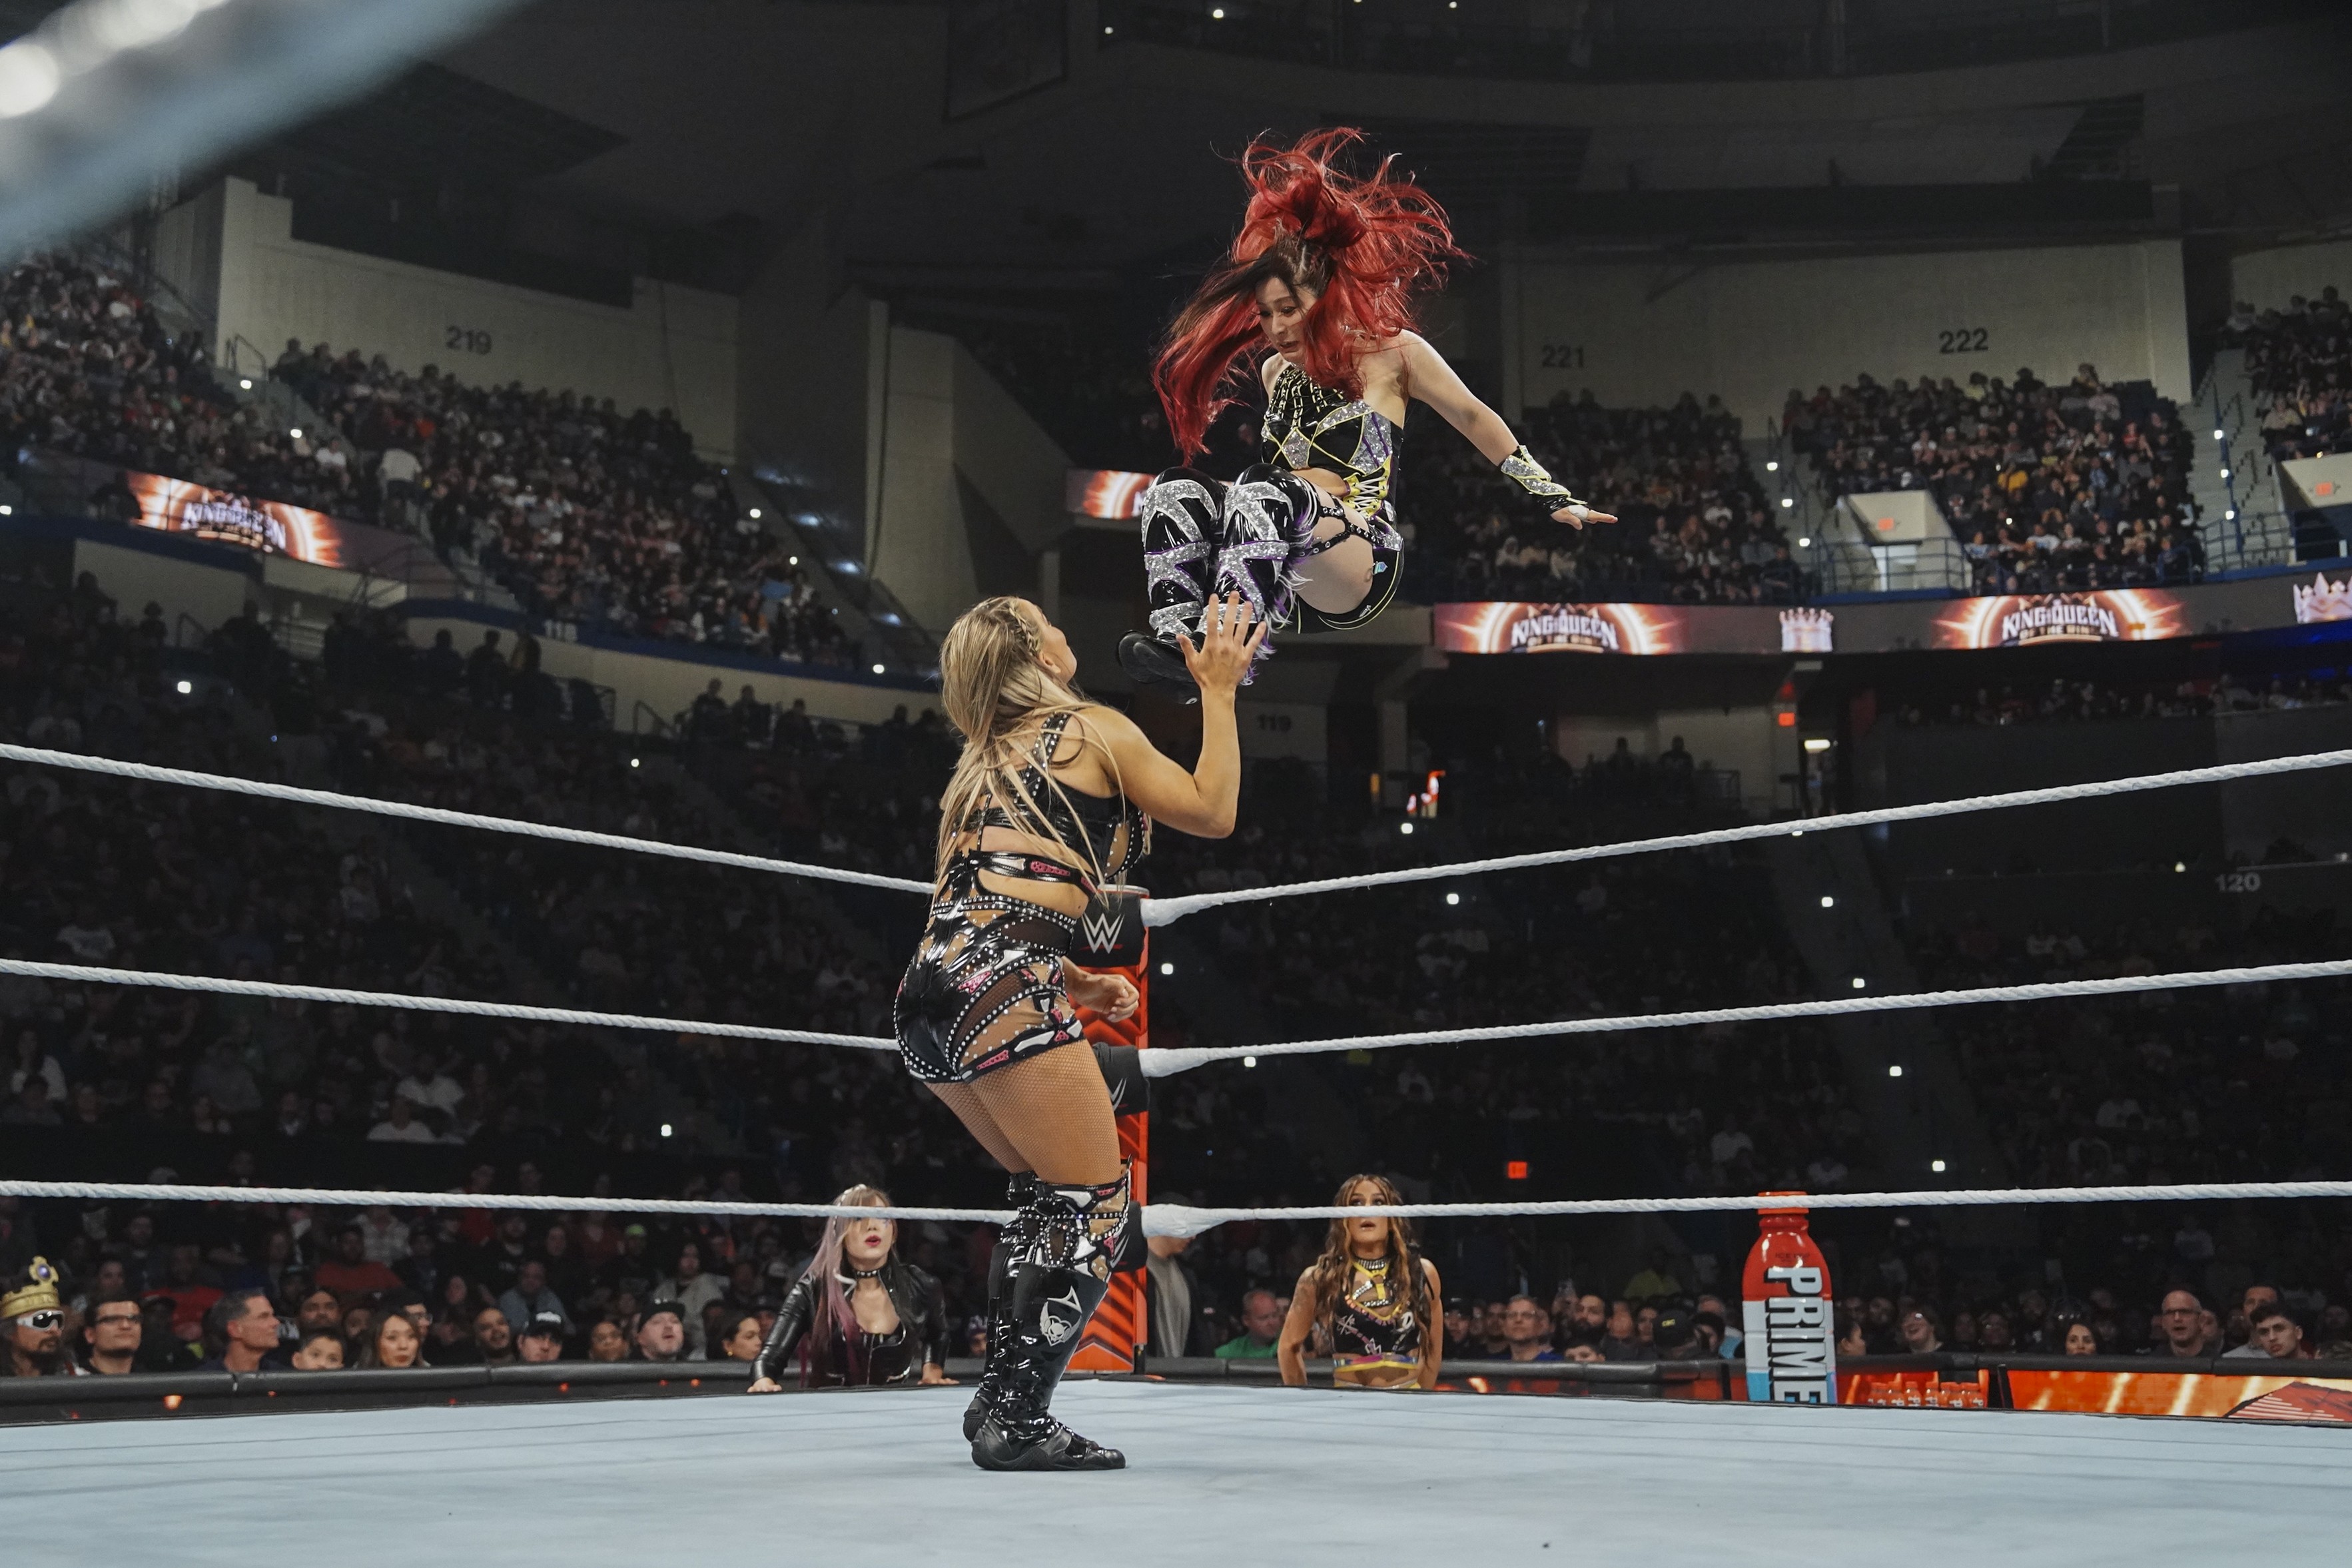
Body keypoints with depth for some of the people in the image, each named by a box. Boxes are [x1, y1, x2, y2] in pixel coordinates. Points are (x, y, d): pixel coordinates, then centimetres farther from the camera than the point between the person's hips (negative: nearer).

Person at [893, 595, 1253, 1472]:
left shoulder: (981, 763, 27)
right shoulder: (1095, 730, 7)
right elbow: (1212, 812, 12)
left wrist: (1074, 982, 23)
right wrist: (1219, 691, 19)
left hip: (925, 995, 8)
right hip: (1004, 992, -8)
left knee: (1047, 1194, 21)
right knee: (1097, 1204, 1)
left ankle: (999, 1397, 18)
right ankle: (1019, 1423, -4)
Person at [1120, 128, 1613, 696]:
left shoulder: (1391, 352, 5)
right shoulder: (1275, 373, 19)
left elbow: (1473, 418, 9)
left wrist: (1552, 499, 8)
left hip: (1362, 571, -5)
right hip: (1287, 581, 5)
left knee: (1265, 491, -34)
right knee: (1177, 488, -19)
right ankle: (1175, 639, -40)